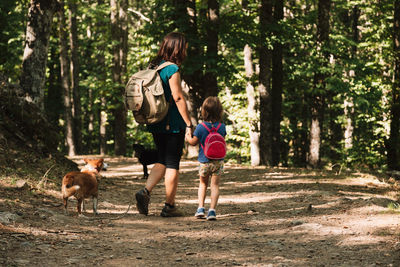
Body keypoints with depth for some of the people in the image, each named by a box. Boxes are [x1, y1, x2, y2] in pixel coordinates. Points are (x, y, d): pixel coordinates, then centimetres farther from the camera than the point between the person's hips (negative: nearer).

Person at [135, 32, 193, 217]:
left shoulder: (153, 67, 10)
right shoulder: (172, 69, -14)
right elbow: (178, 98, -18)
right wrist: (189, 124, -14)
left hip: (156, 124, 7)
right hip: (173, 124, -7)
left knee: (162, 161, 17)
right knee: (172, 164, 2)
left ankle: (146, 191, -4)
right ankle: (169, 206, 7)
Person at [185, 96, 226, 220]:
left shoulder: (200, 127, -13)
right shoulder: (222, 127, -5)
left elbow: (194, 142, -1)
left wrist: (188, 137, 18)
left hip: (204, 161, 0)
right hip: (218, 161, 1)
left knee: (203, 184, 18)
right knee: (215, 185, 4)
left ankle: (201, 208, 9)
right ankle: (212, 210, -6)